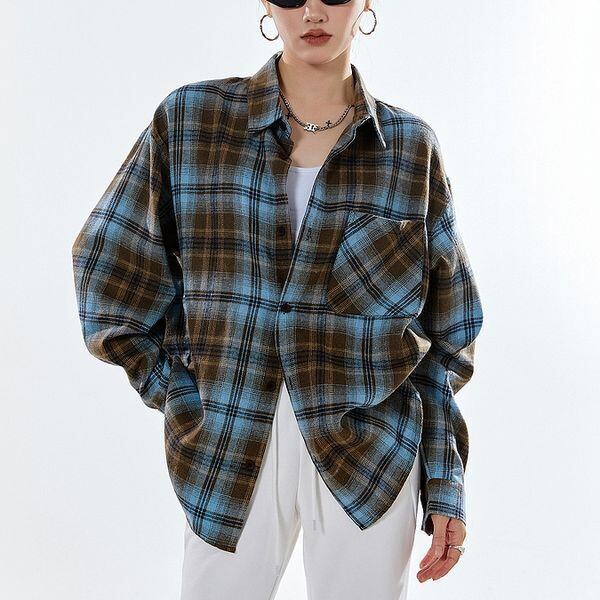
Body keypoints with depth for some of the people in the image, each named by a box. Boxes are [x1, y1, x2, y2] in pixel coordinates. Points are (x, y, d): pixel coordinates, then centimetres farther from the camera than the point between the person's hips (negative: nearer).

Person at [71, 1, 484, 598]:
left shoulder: (411, 146, 2)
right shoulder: (190, 118, -1)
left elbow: (445, 333, 4)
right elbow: (107, 268, 5)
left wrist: (445, 486, 2)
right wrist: (180, 394, 0)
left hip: (371, 450, 0)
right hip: (230, 450, 0)